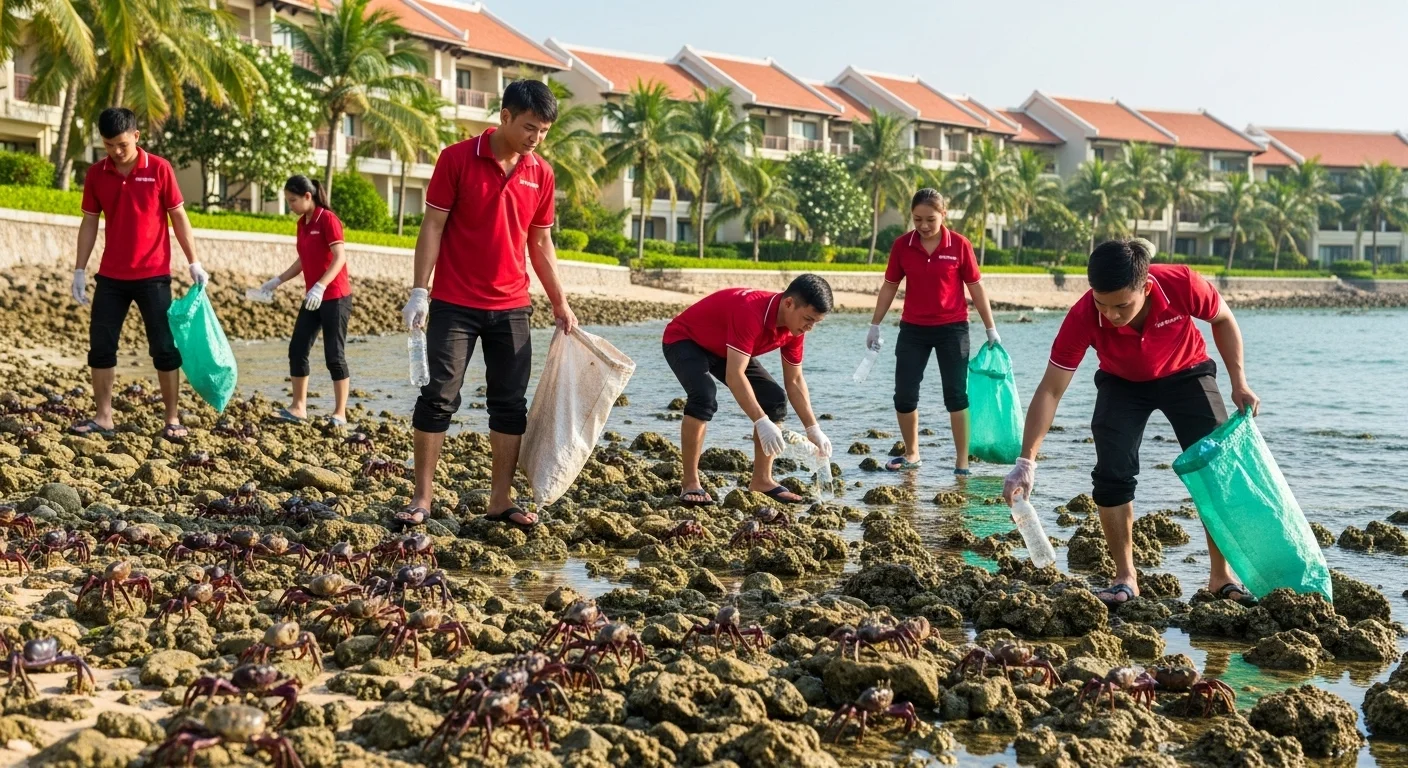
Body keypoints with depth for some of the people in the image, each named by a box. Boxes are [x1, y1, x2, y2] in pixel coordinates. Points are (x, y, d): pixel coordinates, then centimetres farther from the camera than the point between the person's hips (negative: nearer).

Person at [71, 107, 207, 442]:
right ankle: (103, 417, 12)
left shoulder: (159, 169, -7)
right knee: (100, 346, 3)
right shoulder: (96, 174, 2)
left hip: (153, 275, -3)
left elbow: (179, 217, -1)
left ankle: (173, 420, 7)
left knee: (164, 347, 0)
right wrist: (79, 270, 5)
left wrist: (194, 263, -3)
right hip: (110, 276, 3)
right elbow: (89, 222, 8)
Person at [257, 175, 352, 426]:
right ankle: (299, 407, 12)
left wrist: (320, 286, -30)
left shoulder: (328, 219, -13)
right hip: (312, 298, 8)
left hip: (335, 297, -8)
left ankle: (340, 413, 1)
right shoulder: (302, 223, 10)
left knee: (334, 355, -5)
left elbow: (340, 258, -20)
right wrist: (277, 281, 14)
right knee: (297, 349, 4)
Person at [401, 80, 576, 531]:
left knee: (511, 404, 5)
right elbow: (432, 226, -6)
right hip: (454, 305, -4)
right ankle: (422, 498, 3)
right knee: (439, 397, -4)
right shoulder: (457, 159, -7)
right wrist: (419, 290, -12)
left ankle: (501, 501, 12)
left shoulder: (541, 175, 5)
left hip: (511, 308, 4)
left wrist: (560, 304, 12)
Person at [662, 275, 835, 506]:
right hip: (684, 340, -8)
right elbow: (734, 376, -43)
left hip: (726, 349, 8)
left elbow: (794, 381, -2)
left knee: (775, 399, -5)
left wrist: (813, 430, -8)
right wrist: (762, 423, -47)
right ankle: (690, 483, -25)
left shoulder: (794, 324, -13)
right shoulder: (750, 312, -39)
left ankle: (761, 480, 2)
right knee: (704, 396, -35)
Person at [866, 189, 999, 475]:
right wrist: (875, 325, 8)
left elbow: (976, 287, -1)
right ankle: (912, 454, 21)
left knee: (955, 394, 0)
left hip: (952, 328, -2)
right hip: (913, 329, 2)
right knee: (904, 395, 3)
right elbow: (889, 286, 6)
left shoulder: (959, 245, -8)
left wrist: (991, 329, 0)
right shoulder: (901, 245, -3)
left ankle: (962, 461, 6)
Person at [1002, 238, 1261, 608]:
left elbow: (1223, 320, -12)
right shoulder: (1083, 317, -35)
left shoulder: (1183, 285, -36)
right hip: (1122, 383, 0)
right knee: (1112, 473, -14)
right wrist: (1027, 462, -35)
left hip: (1186, 373, 0)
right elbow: (1050, 390, -30)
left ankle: (1222, 575, 6)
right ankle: (1125, 577, 1)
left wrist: (1239, 382, -14)